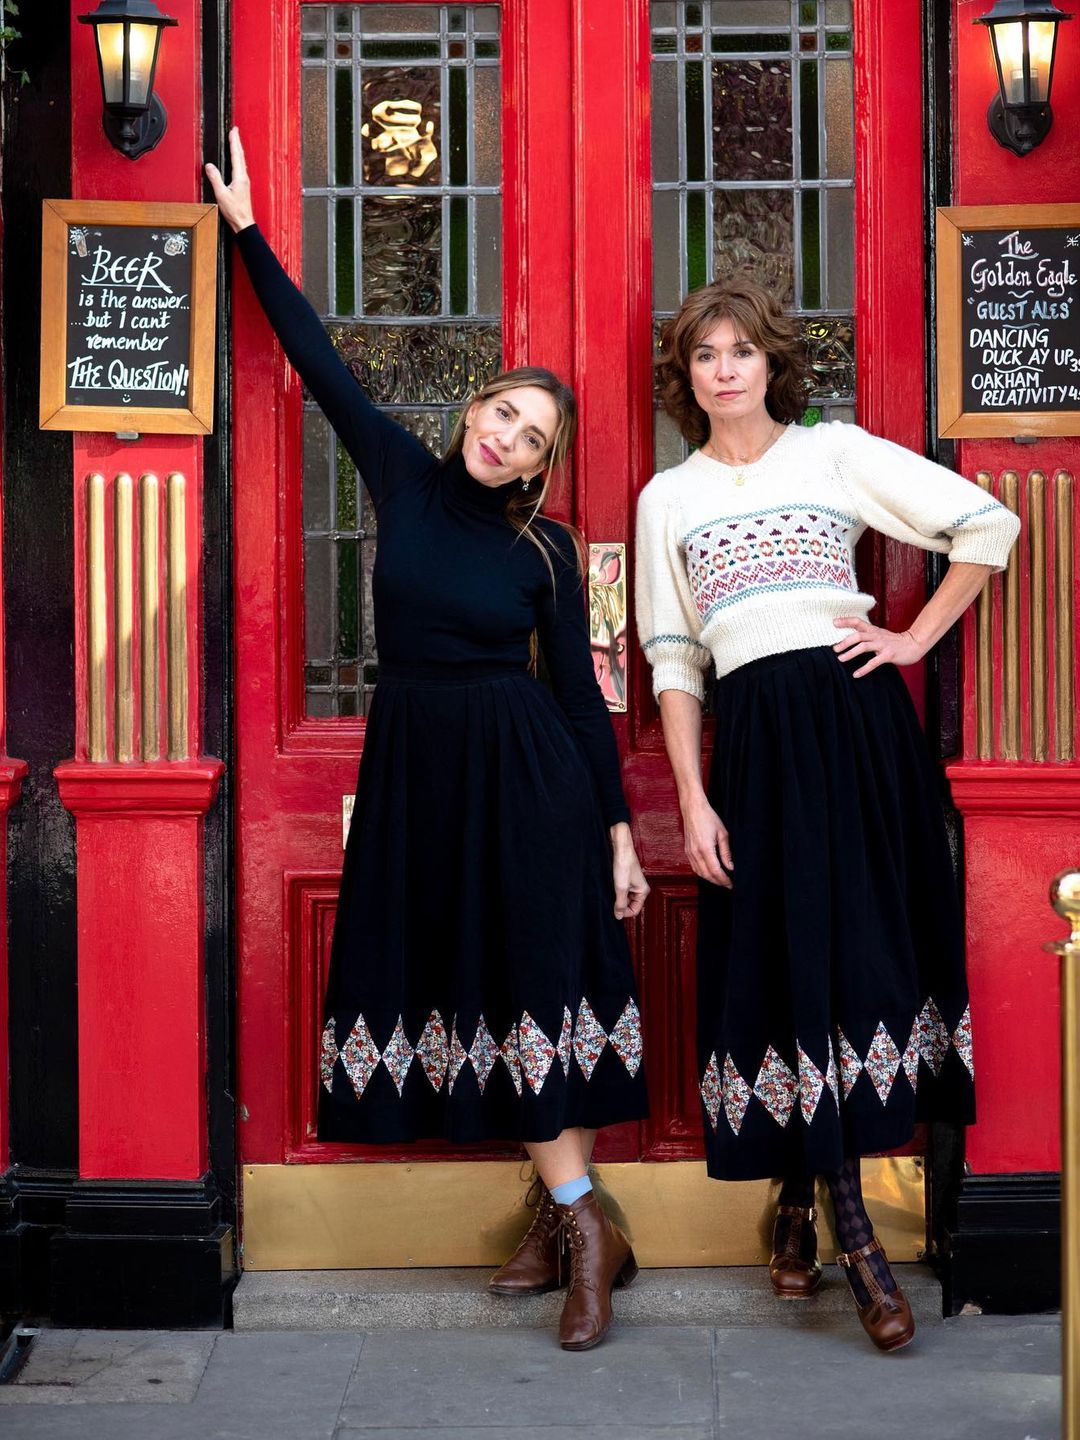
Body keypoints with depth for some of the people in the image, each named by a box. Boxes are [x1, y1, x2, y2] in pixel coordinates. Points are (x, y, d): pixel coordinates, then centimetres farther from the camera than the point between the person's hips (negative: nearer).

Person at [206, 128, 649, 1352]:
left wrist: (619, 829, -2)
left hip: (525, 774, -3)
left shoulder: (545, 548, -1)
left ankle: (574, 1222, -1)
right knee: (455, 985, 3)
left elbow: (578, 690, 1)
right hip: (414, 768, 3)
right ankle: (572, 1219, 11)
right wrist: (247, 230, 7)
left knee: (531, 985, -7)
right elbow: (320, 364, 6)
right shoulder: (404, 478, 4)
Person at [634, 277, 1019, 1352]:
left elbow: (989, 524, 5)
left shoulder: (835, 453, 8)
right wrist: (692, 800, 0)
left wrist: (914, 641, 0)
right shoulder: (667, 499, 14)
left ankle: (803, 1199, 9)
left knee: (856, 945, -4)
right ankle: (850, 1234, 2)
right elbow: (673, 661, 9)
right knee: (785, 957, -3)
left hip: (853, 716, -1)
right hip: (751, 730, 1)